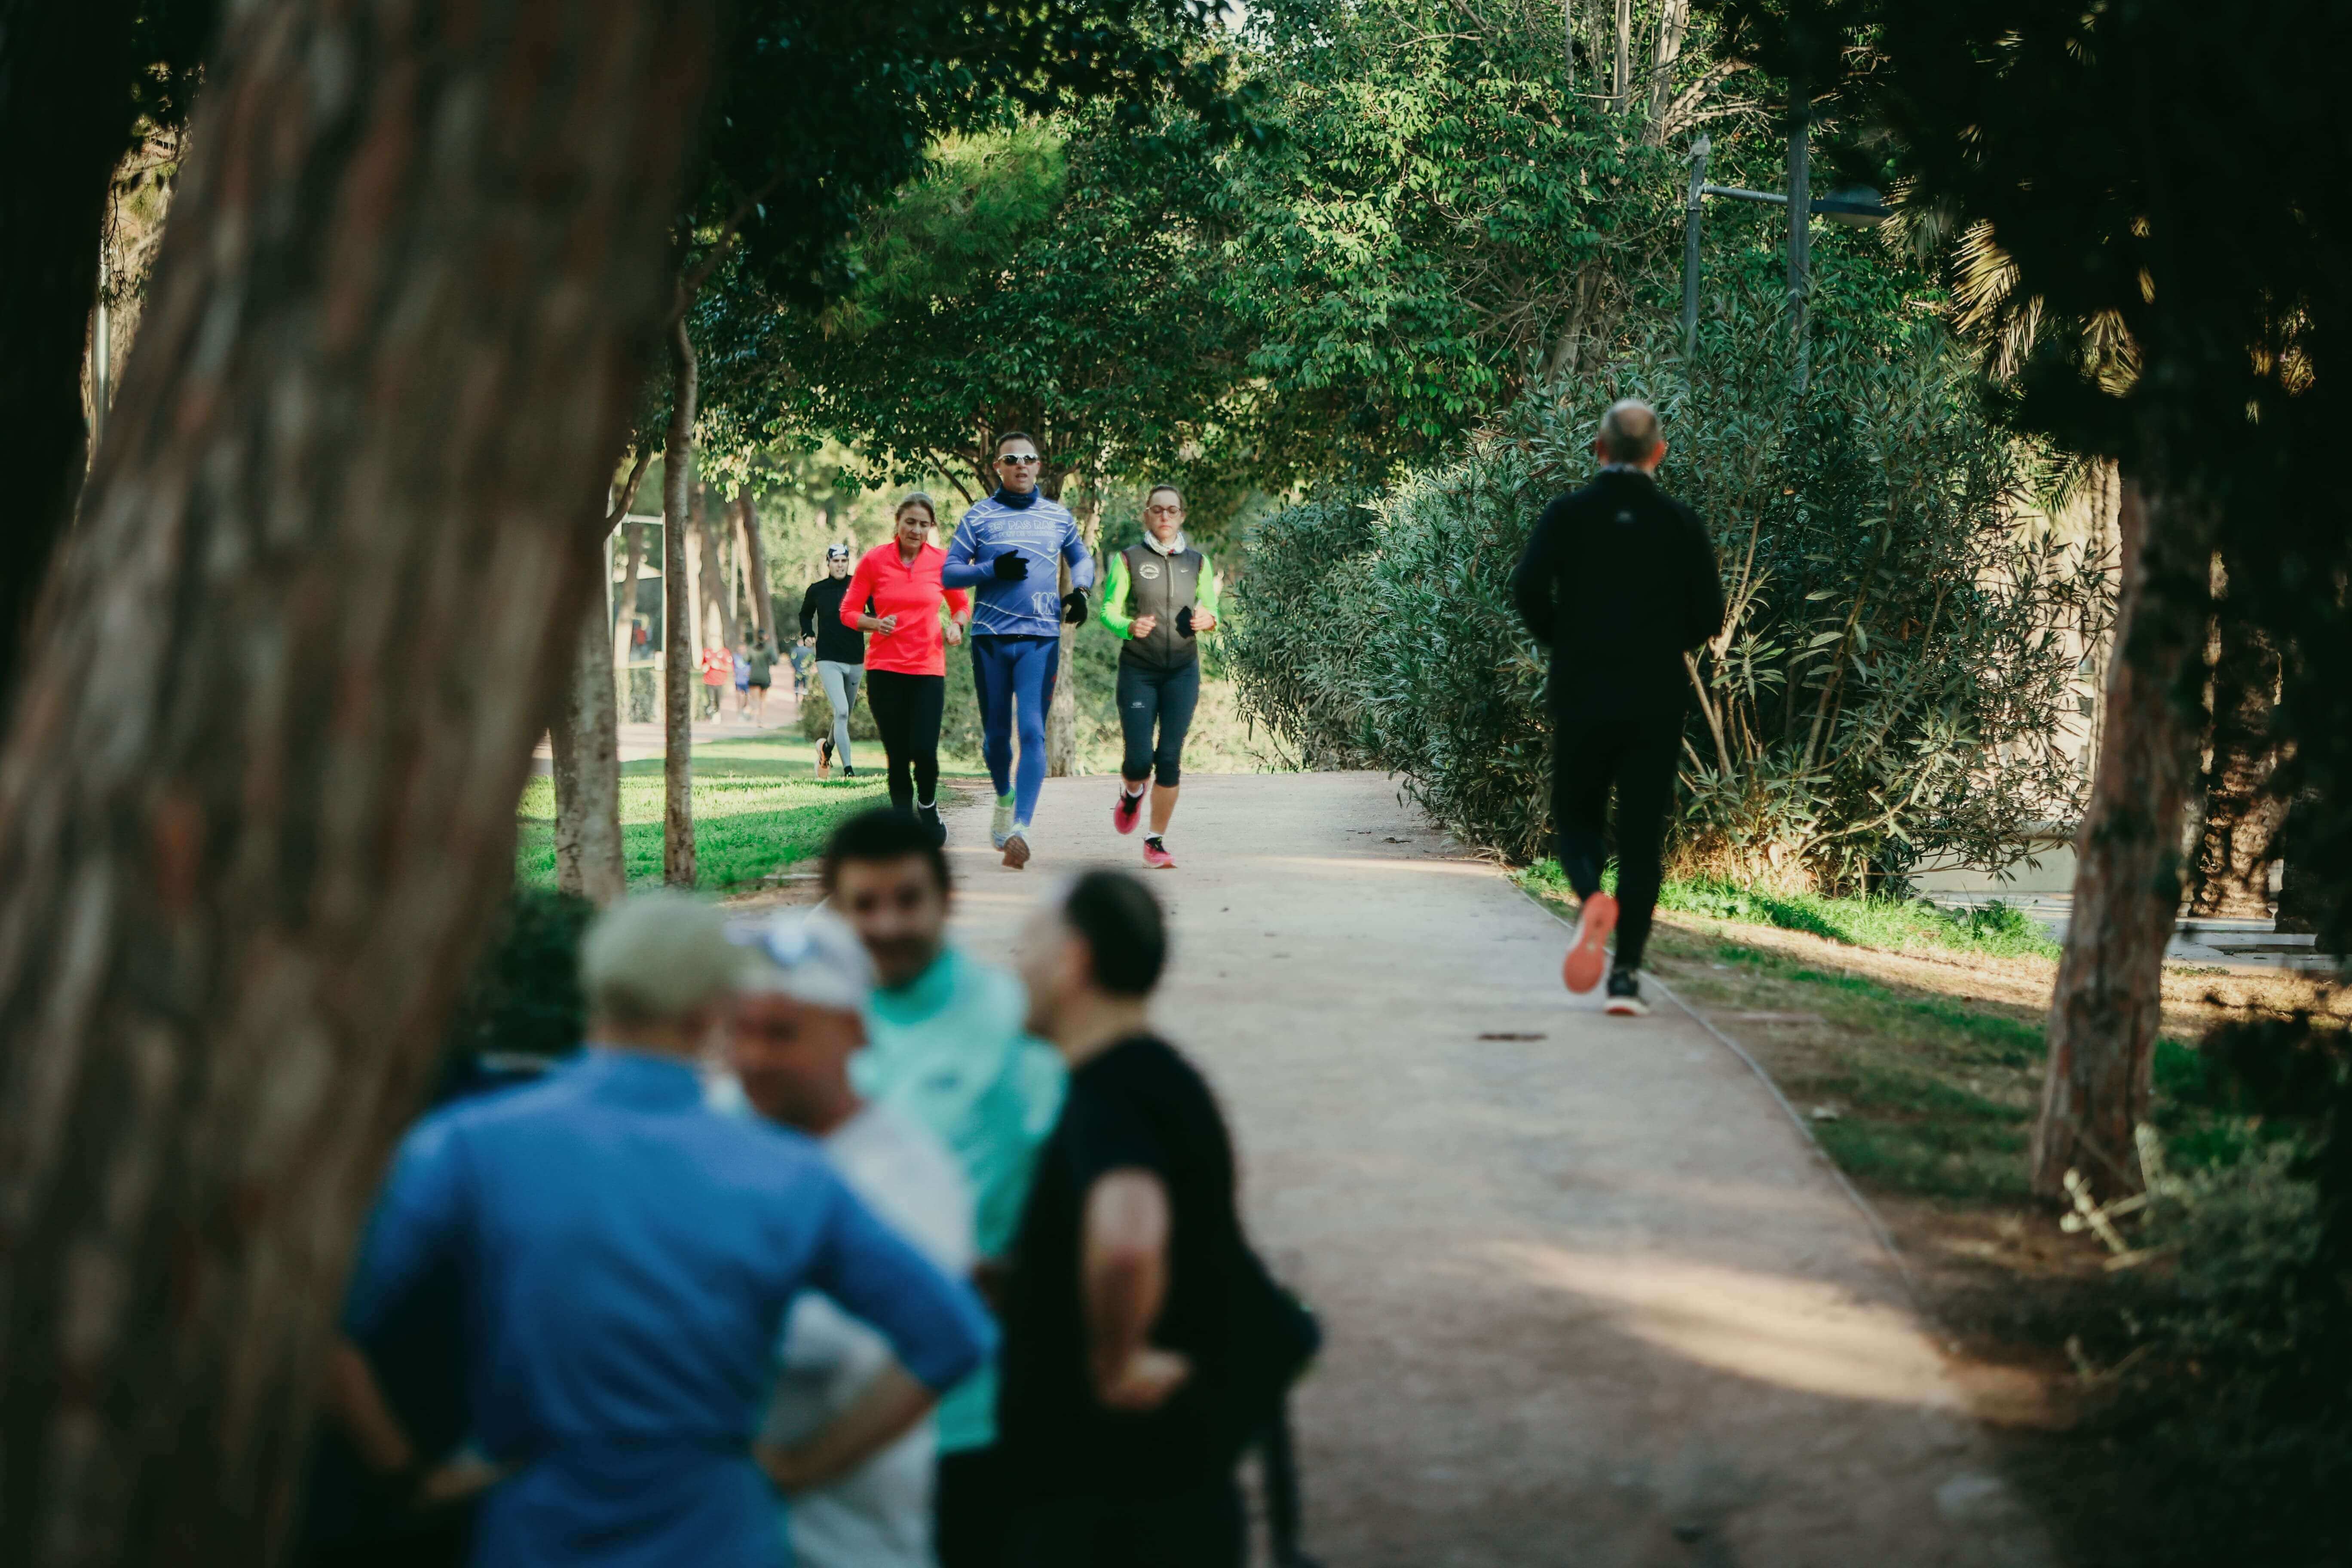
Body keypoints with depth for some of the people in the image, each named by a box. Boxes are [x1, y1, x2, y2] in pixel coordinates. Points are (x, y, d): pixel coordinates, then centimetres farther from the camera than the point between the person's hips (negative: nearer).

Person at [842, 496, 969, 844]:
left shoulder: (942, 561, 3)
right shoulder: (874, 560, 0)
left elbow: (961, 604, 18)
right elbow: (849, 611, 6)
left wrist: (956, 625, -3)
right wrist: (875, 624, -13)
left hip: (928, 670, 0)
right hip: (884, 669, 0)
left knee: (924, 751, -13)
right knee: (897, 756, 0)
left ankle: (928, 806, 16)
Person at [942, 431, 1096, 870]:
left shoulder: (1058, 516, 10)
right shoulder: (979, 516, 5)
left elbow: (1082, 558, 25)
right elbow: (948, 574, 3)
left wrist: (1079, 589, 4)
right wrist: (993, 570, -13)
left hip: (1041, 638, 0)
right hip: (990, 637, 0)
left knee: (1033, 731, -13)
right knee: (996, 733, 9)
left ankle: (1020, 828, -20)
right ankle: (1005, 796, 38)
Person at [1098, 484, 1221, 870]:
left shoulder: (1198, 563, 11)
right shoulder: (1128, 560, 3)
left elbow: (1212, 612, 14)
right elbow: (1109, 611, -2)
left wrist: (1208, 621, -11)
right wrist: (1130, 627, -24)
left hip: (1183, 670, 2)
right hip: (1138, 670, -2)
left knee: (1169, 759, -7)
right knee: (1139, 760, -8)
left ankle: (1157, 841, 3)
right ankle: (1132, 793, 29)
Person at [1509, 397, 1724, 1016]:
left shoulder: (1567, 514, -1)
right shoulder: (1681, 523, 1)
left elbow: (1528, 587, -13)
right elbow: (1709, 616, 0)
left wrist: (1557, 641, 5)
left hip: (1580, 693, 0)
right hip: (1657, 698, 0)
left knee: (1576, 816, 15)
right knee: (1641, 833, 5)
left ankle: (1591, 897, -18)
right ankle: (1626, 974, -1)